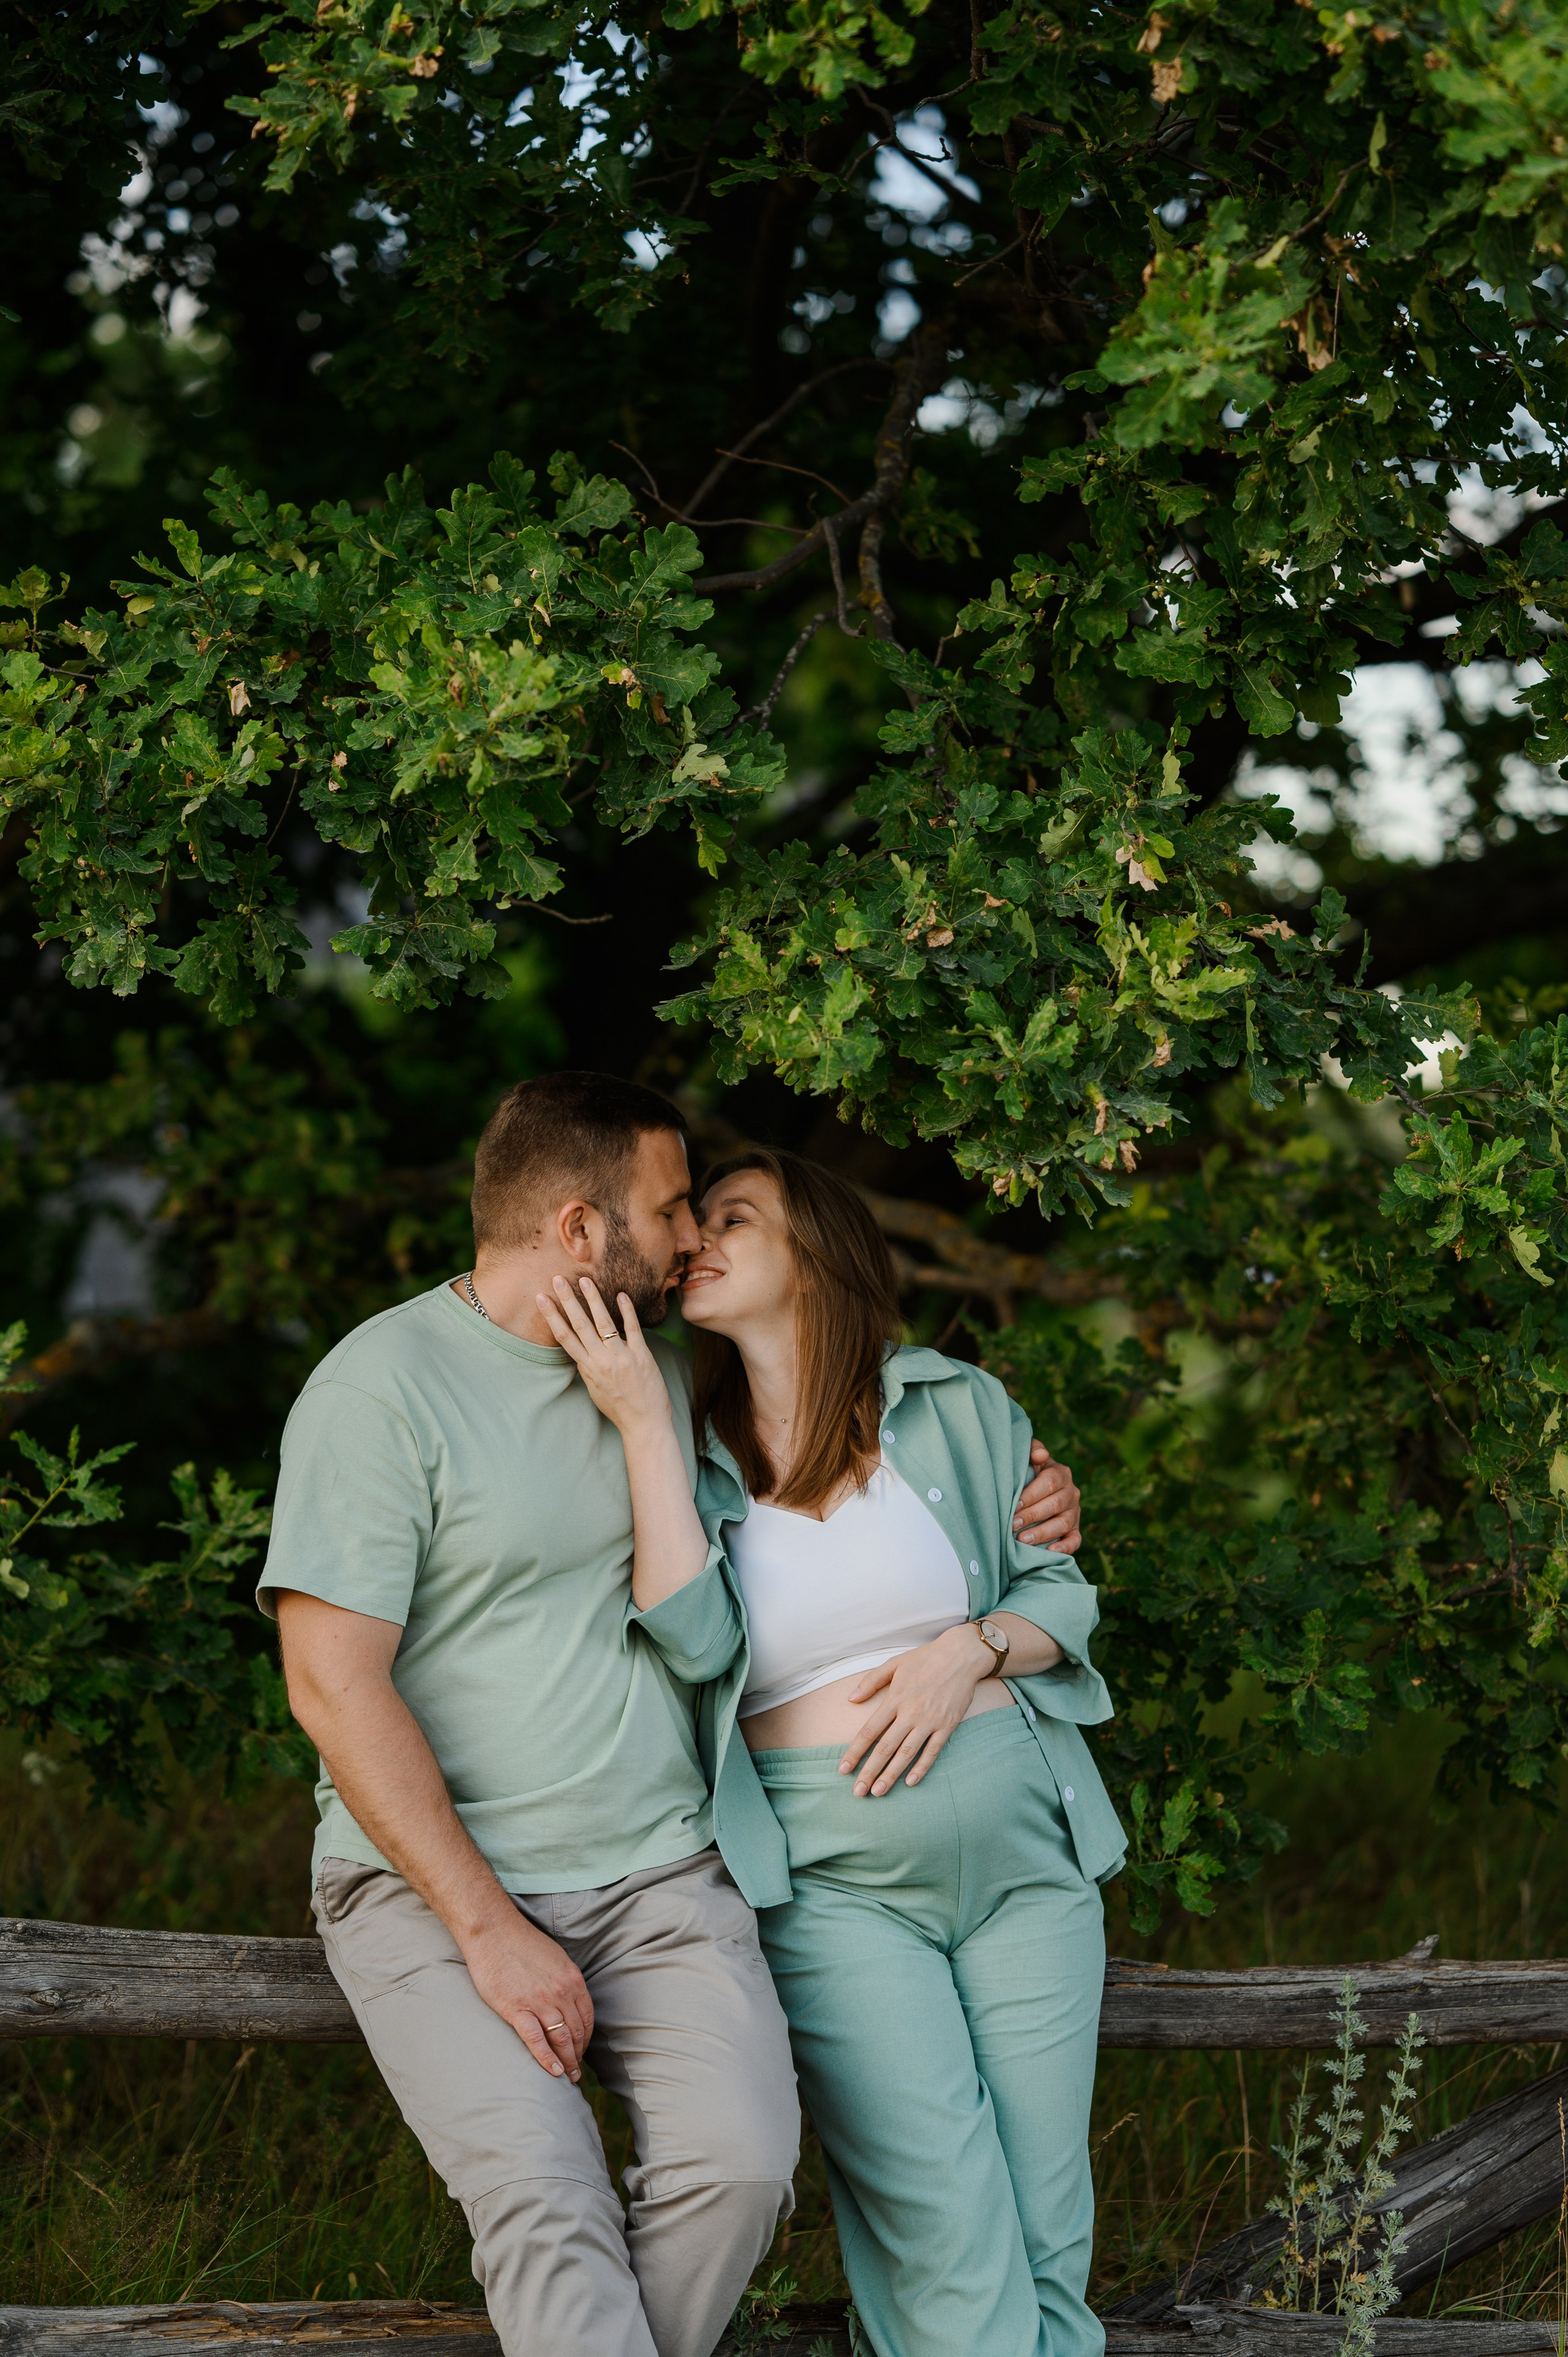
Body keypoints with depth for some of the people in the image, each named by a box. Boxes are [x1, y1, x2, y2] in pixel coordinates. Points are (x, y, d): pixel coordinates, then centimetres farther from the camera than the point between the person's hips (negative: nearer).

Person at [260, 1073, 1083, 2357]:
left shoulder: (665, 1371, 13)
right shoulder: (381, 1385, -8)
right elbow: (336, 1683, -13)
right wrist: (487, 1930, -16)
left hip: (659, 1875, 5)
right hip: (431, 1881, -5)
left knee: (740, 2157, -22)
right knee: (543, 2200, -28)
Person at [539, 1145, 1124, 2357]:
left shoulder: (956, 1407, 6)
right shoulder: (692, 1458, 5)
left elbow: (1062, 1594, 12)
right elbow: (697, 1640, -12)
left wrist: (971, 1648, -9)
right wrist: (643, 1418, -13)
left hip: (1021, 1838, 2)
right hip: (834, 1878, -2)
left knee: (1051, 2242, 2)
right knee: (952, 2256, -13)